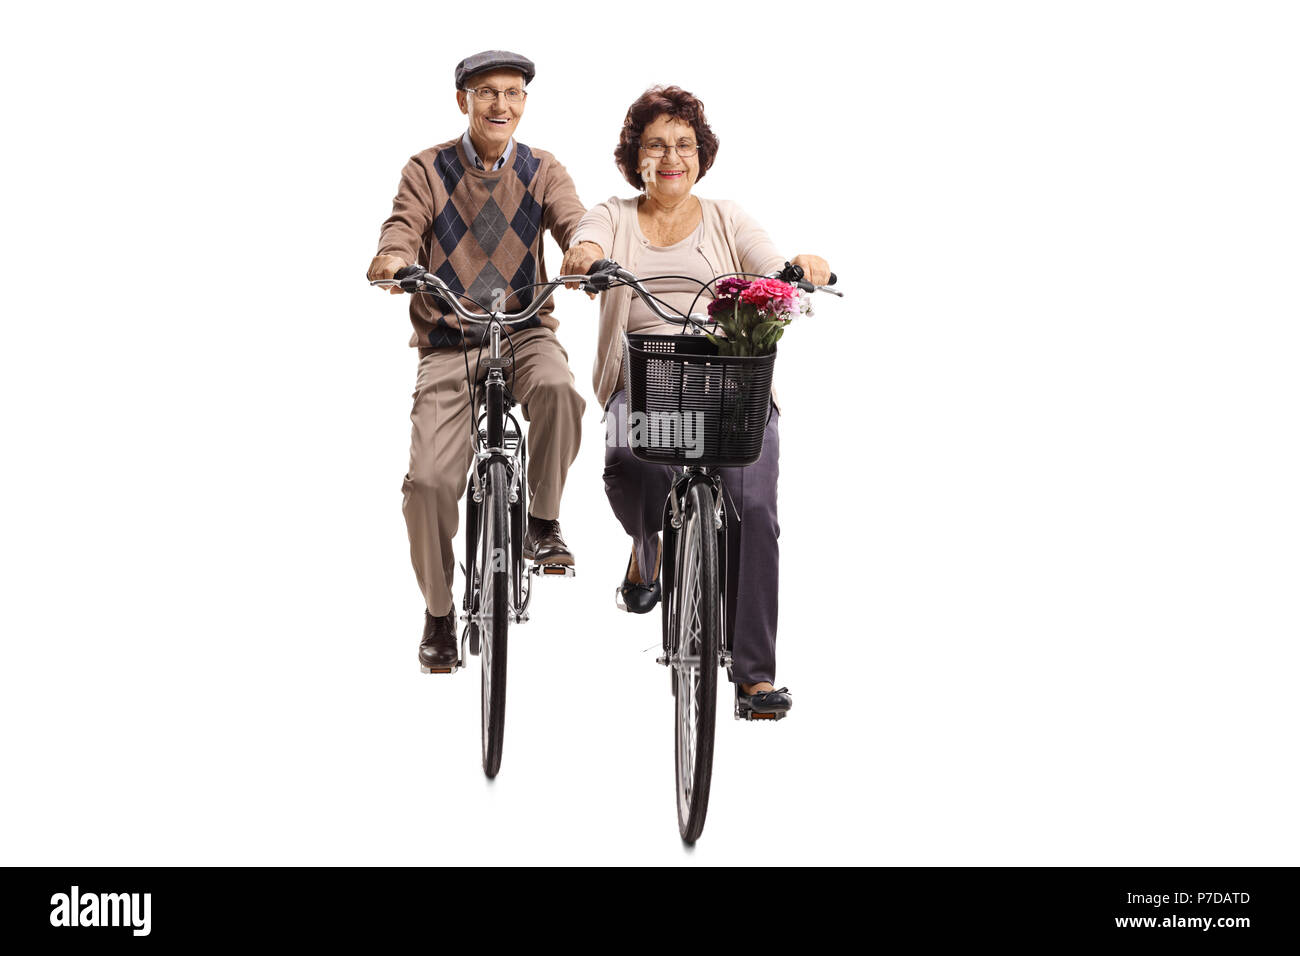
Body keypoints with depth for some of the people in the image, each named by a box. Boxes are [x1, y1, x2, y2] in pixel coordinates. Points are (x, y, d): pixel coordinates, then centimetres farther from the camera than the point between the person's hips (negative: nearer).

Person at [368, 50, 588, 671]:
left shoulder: (542, 172, 6)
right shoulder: (428, 171, 4)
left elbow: (573, 221, -11)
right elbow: (405, 225, -11)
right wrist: (393, 259, -36)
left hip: (524, 330, 0)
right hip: (448, 341, 0)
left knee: (557, 388, -36)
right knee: (429, 479, -12)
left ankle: (543, 523, -13)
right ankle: (439, 613, 8)